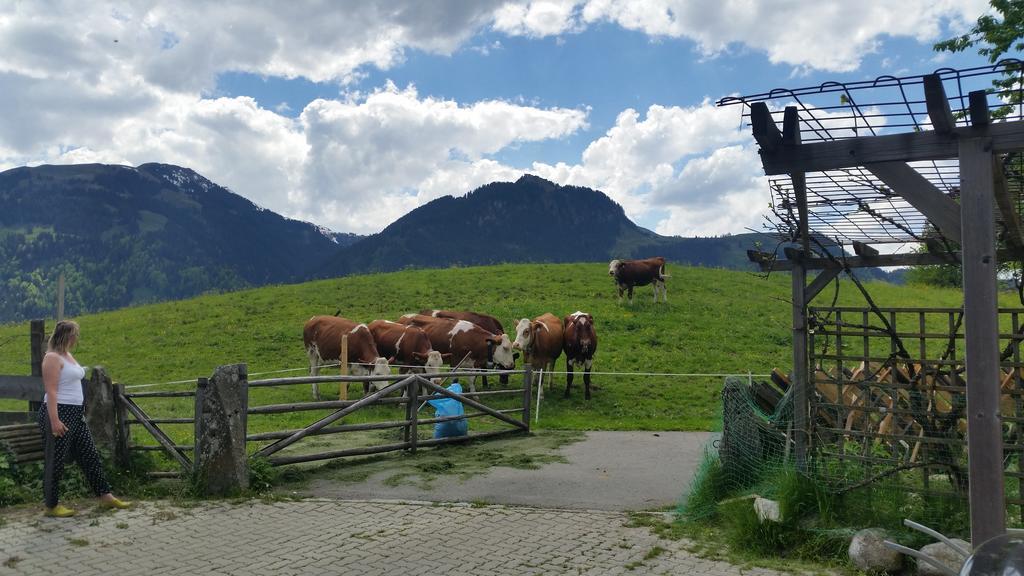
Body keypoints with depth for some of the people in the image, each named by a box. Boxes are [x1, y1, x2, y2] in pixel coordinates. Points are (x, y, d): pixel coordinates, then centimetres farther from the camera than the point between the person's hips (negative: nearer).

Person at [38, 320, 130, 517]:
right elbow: (51, 391, -19)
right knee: (55, 462, 2)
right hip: (59, 413, -10)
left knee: (90, 456, 10)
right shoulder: (52, 358, -13)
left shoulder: (68, 356, 15)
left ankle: (105, 496, 15)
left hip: (76, 414, 10)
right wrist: (54, 420, -24)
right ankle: (51, 506, 13)